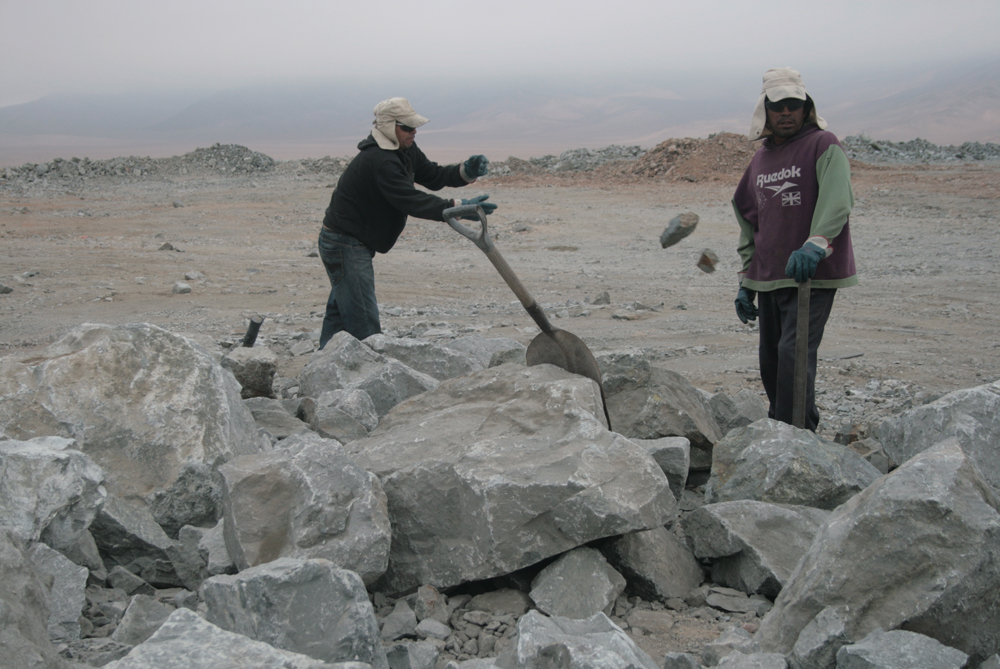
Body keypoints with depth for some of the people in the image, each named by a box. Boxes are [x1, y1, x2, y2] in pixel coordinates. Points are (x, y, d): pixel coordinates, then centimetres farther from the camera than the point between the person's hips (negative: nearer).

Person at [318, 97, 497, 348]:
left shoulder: (404, 149, 6)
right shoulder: (379, 161, -27)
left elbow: (432, 176, 9)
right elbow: (411, 201, -34)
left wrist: (466, 171, -9)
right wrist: (457, 207, -39)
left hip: (354, 242, 11)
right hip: (344, 244, -11)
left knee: (340, 313, 17)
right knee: (364, 321, -11)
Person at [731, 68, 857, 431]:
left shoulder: (823, 145, -6)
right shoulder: (759, 160, 15)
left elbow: (837, 200, -23)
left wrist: (816, 244, -41)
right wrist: (746, 282, 17)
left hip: (812, 275, -7)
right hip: (768, 278, 7)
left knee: (794, 353, -17)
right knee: (771, 361, 11)